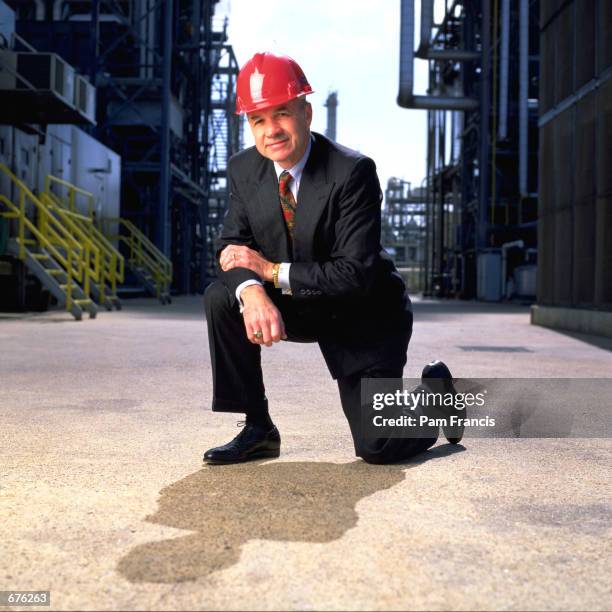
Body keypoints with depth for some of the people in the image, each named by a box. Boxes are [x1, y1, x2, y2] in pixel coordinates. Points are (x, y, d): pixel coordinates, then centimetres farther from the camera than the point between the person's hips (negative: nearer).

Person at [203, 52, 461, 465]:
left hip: (363, 317, -5)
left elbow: (355, 274, -28)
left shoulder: (354, 172, -25)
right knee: (221, 297, -22)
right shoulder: (243, 169, -8)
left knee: (377, 448, -10)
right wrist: (252, 291, -30)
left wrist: (271, 270, -27)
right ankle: (258, 430, -7)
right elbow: (233, 244, -6)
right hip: (296, 307, 5)